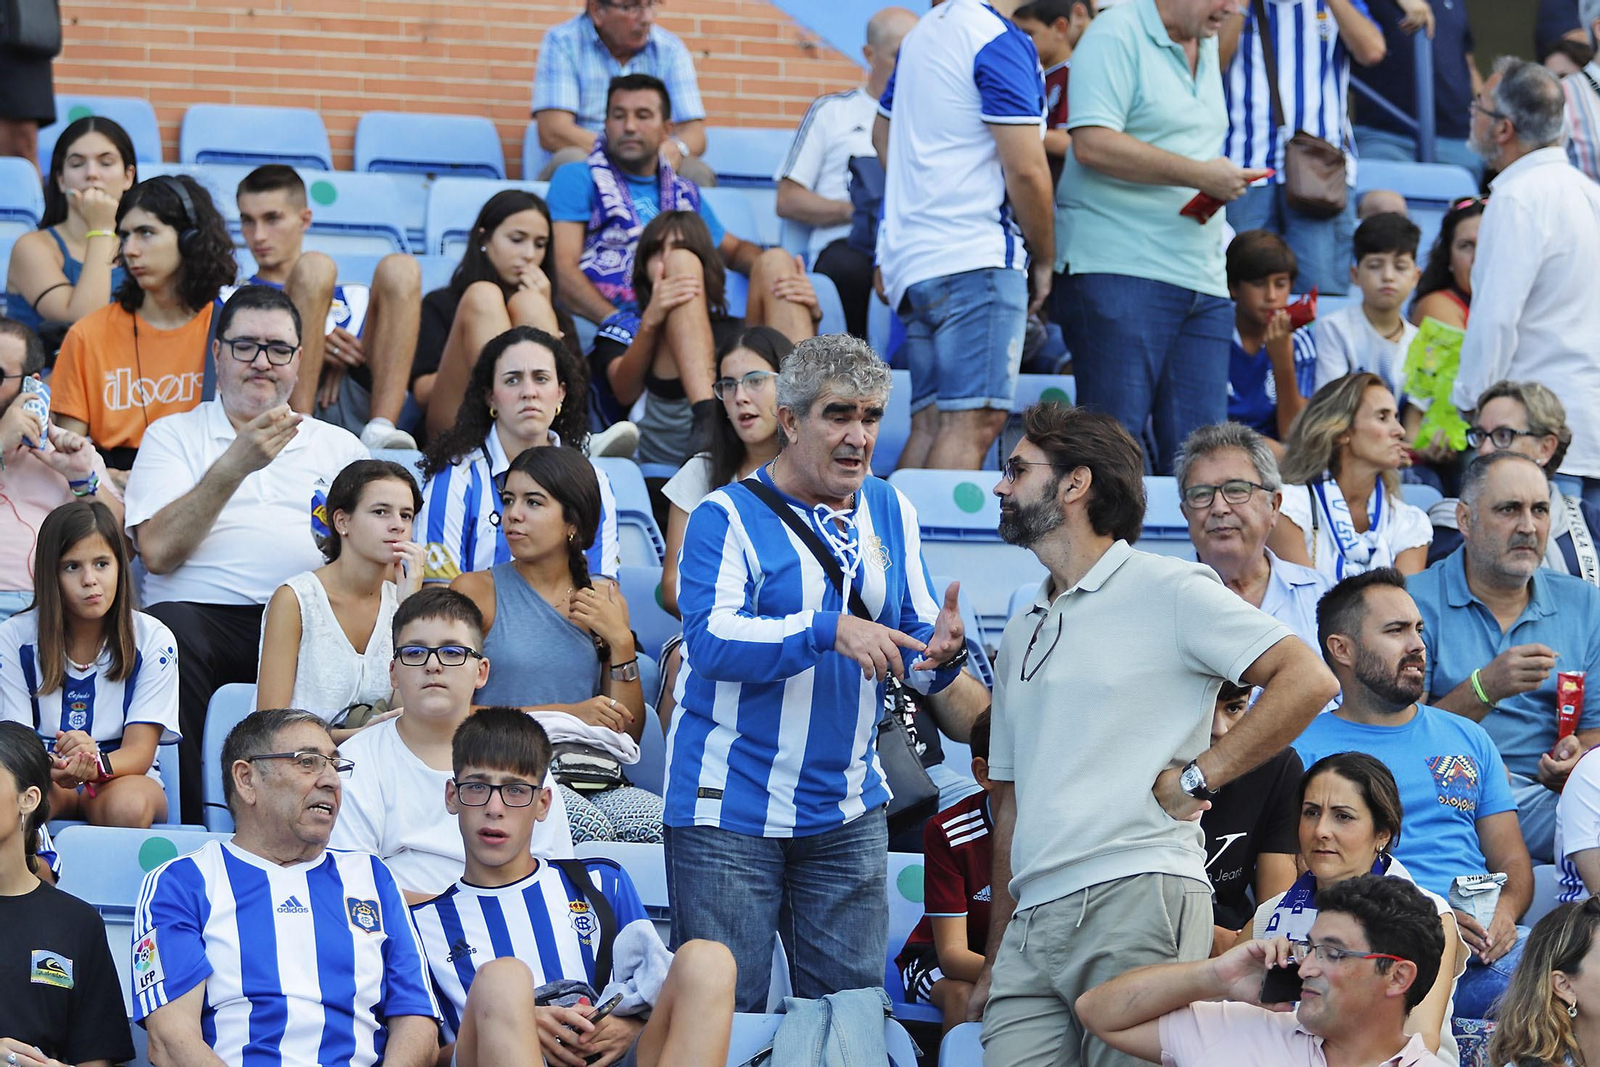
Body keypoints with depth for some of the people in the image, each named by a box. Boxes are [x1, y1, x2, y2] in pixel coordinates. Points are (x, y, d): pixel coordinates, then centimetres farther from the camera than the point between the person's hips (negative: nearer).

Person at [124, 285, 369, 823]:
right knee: (170, 630, -38)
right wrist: (233, 466, -7)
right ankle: (185, 830, -30)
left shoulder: (339, 446, 26)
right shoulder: (173, 436, 18)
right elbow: (158, 551, 1)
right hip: (204, 613, -1)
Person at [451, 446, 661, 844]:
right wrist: (565, 713, -6)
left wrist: (621, 642, 1)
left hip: (592, 781, 4)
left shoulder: (603, 599, 17)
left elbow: (629, 734, 14)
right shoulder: (477, 591, 6)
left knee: (659, 821, -28)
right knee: (585, 826, -35)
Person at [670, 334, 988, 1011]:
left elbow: (907, 641, 9)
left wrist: (938, 655, -16)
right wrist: (828, 630, -32)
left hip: (847, 814, 5)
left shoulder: (891, 514, 10)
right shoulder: (727, 516, -7)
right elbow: (711, 638, -20)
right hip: (731, 810, -5)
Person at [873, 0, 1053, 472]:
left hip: (911, 256, 9)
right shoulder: (1001, 41, -10)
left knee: (930, 423, 7)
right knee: (975, 420, -13)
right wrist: (1043, 261, -2)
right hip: (976, 256, -9)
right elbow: (1025, 169, -14)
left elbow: (883, 135, 30)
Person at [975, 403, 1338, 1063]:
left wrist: (1196, 778, -11)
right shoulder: (1022, 635, 25)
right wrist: (993, 963, 21)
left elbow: (1307, 680, -9)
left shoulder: (1169, 589, 1)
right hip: (1032, 923, 7)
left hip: (1136, 903, -7)